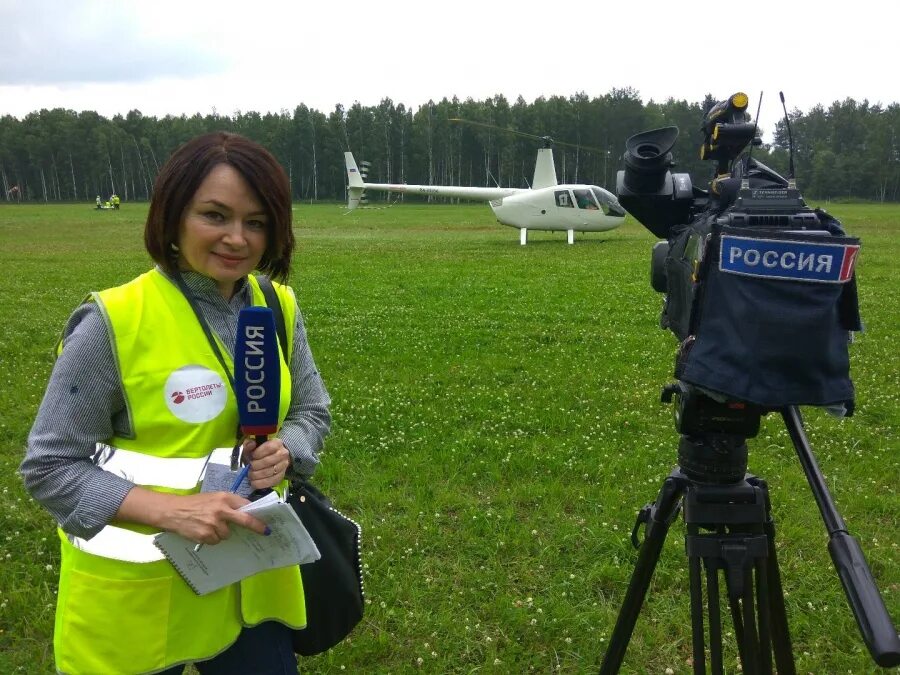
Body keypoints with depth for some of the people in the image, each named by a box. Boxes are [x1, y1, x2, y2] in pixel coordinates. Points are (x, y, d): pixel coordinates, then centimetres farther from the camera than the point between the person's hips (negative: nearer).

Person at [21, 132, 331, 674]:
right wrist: (173, 510, -26)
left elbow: (312, 411, 6)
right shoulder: (114, 322, -19)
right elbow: (50, 467, -14)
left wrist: (283, 453, -15)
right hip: (135, 592, -4)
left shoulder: (278, 307, -4)